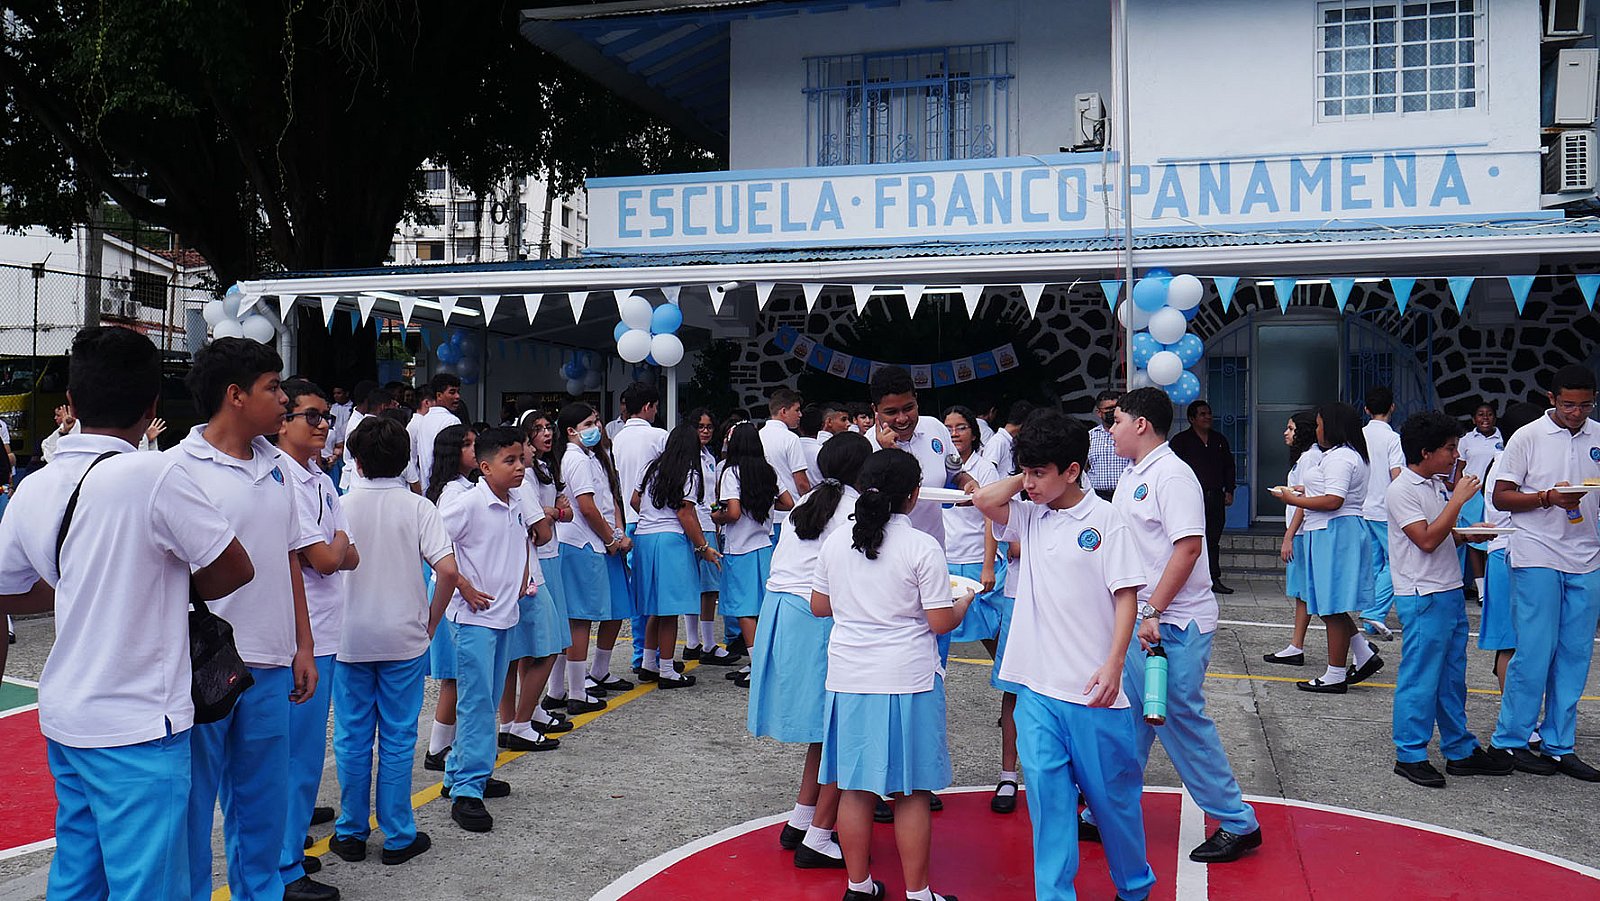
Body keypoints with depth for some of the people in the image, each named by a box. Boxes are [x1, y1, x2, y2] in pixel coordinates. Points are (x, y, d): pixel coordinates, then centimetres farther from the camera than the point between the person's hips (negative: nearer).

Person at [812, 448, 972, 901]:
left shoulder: (836, 542, 1)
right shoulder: (922, 547, -12)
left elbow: (819, 606, 12)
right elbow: (941, 622, -11)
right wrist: (965, 600, 9)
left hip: (848, 677, 4)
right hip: (908, 679, -4)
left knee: (854, 787, 12)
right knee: (911, 791, 7)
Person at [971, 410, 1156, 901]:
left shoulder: (1105, 519, -7)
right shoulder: (1030, 516, 7)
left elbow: (1126, 595, -8)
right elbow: (984, 499, -7)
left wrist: (1114, 666, -15)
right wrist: (1029, 478, 1)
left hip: (1092, 689, -4)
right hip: (1037, 684, 4)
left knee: (1111, 791, 11)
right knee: (1046, 790, 4)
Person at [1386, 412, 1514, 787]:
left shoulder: (1437, 485, 14)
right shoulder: (1402, 490, -13)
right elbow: (1426, 540, -22)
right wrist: (1458, 499, -19)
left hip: (1450, 593, 9)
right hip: (1422, 598, -9)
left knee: (1452, 676, 15)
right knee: (1420, 677, -4)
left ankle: (1461, 751, 24)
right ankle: (1410, 755, 6)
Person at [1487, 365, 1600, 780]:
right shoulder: (1527, 438, -3)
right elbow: (1501, 496, -4)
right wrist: (1548, 498, -17)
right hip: (1537, 558, -5)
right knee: (1534, 654, -5)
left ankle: (1559, 746, 16)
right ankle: (1509, 740, 8)